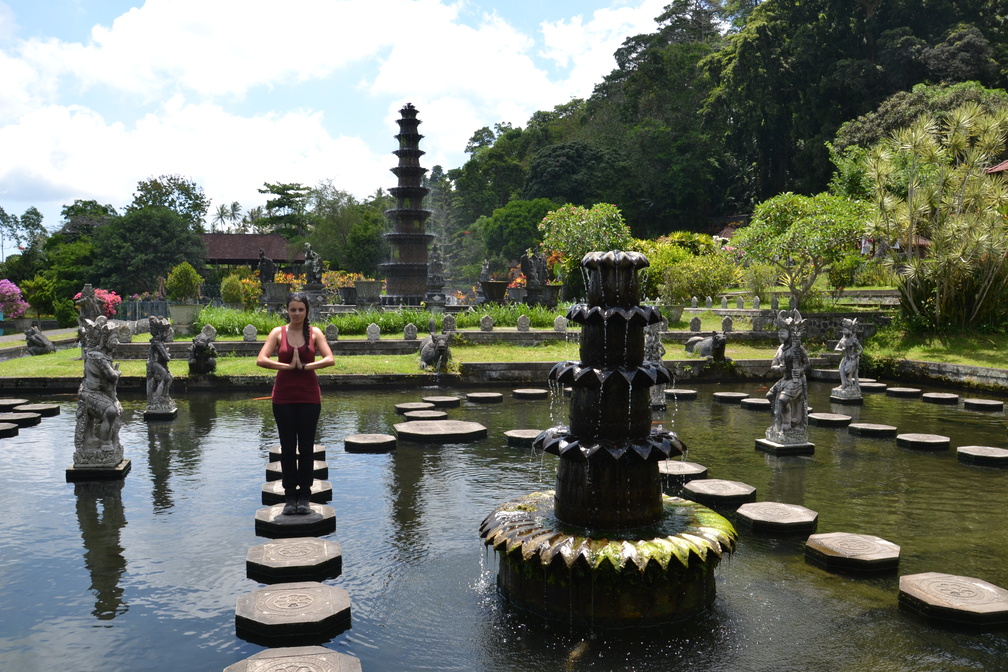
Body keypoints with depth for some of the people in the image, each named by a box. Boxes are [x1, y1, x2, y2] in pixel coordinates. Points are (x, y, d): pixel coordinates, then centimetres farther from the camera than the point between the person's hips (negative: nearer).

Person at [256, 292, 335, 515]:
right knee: (287, 448, 6)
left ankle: (304, 496, 15)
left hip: (309, 396, 0)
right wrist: (288, 366, -17)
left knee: (306, 447, 5)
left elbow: (330, 359, -12)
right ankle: (290, 497, 15)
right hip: (284, 396, 0)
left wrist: (304, 366, -19)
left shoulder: (314, 333, 1)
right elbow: (261, 360, -10)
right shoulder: (278, 332, 1)